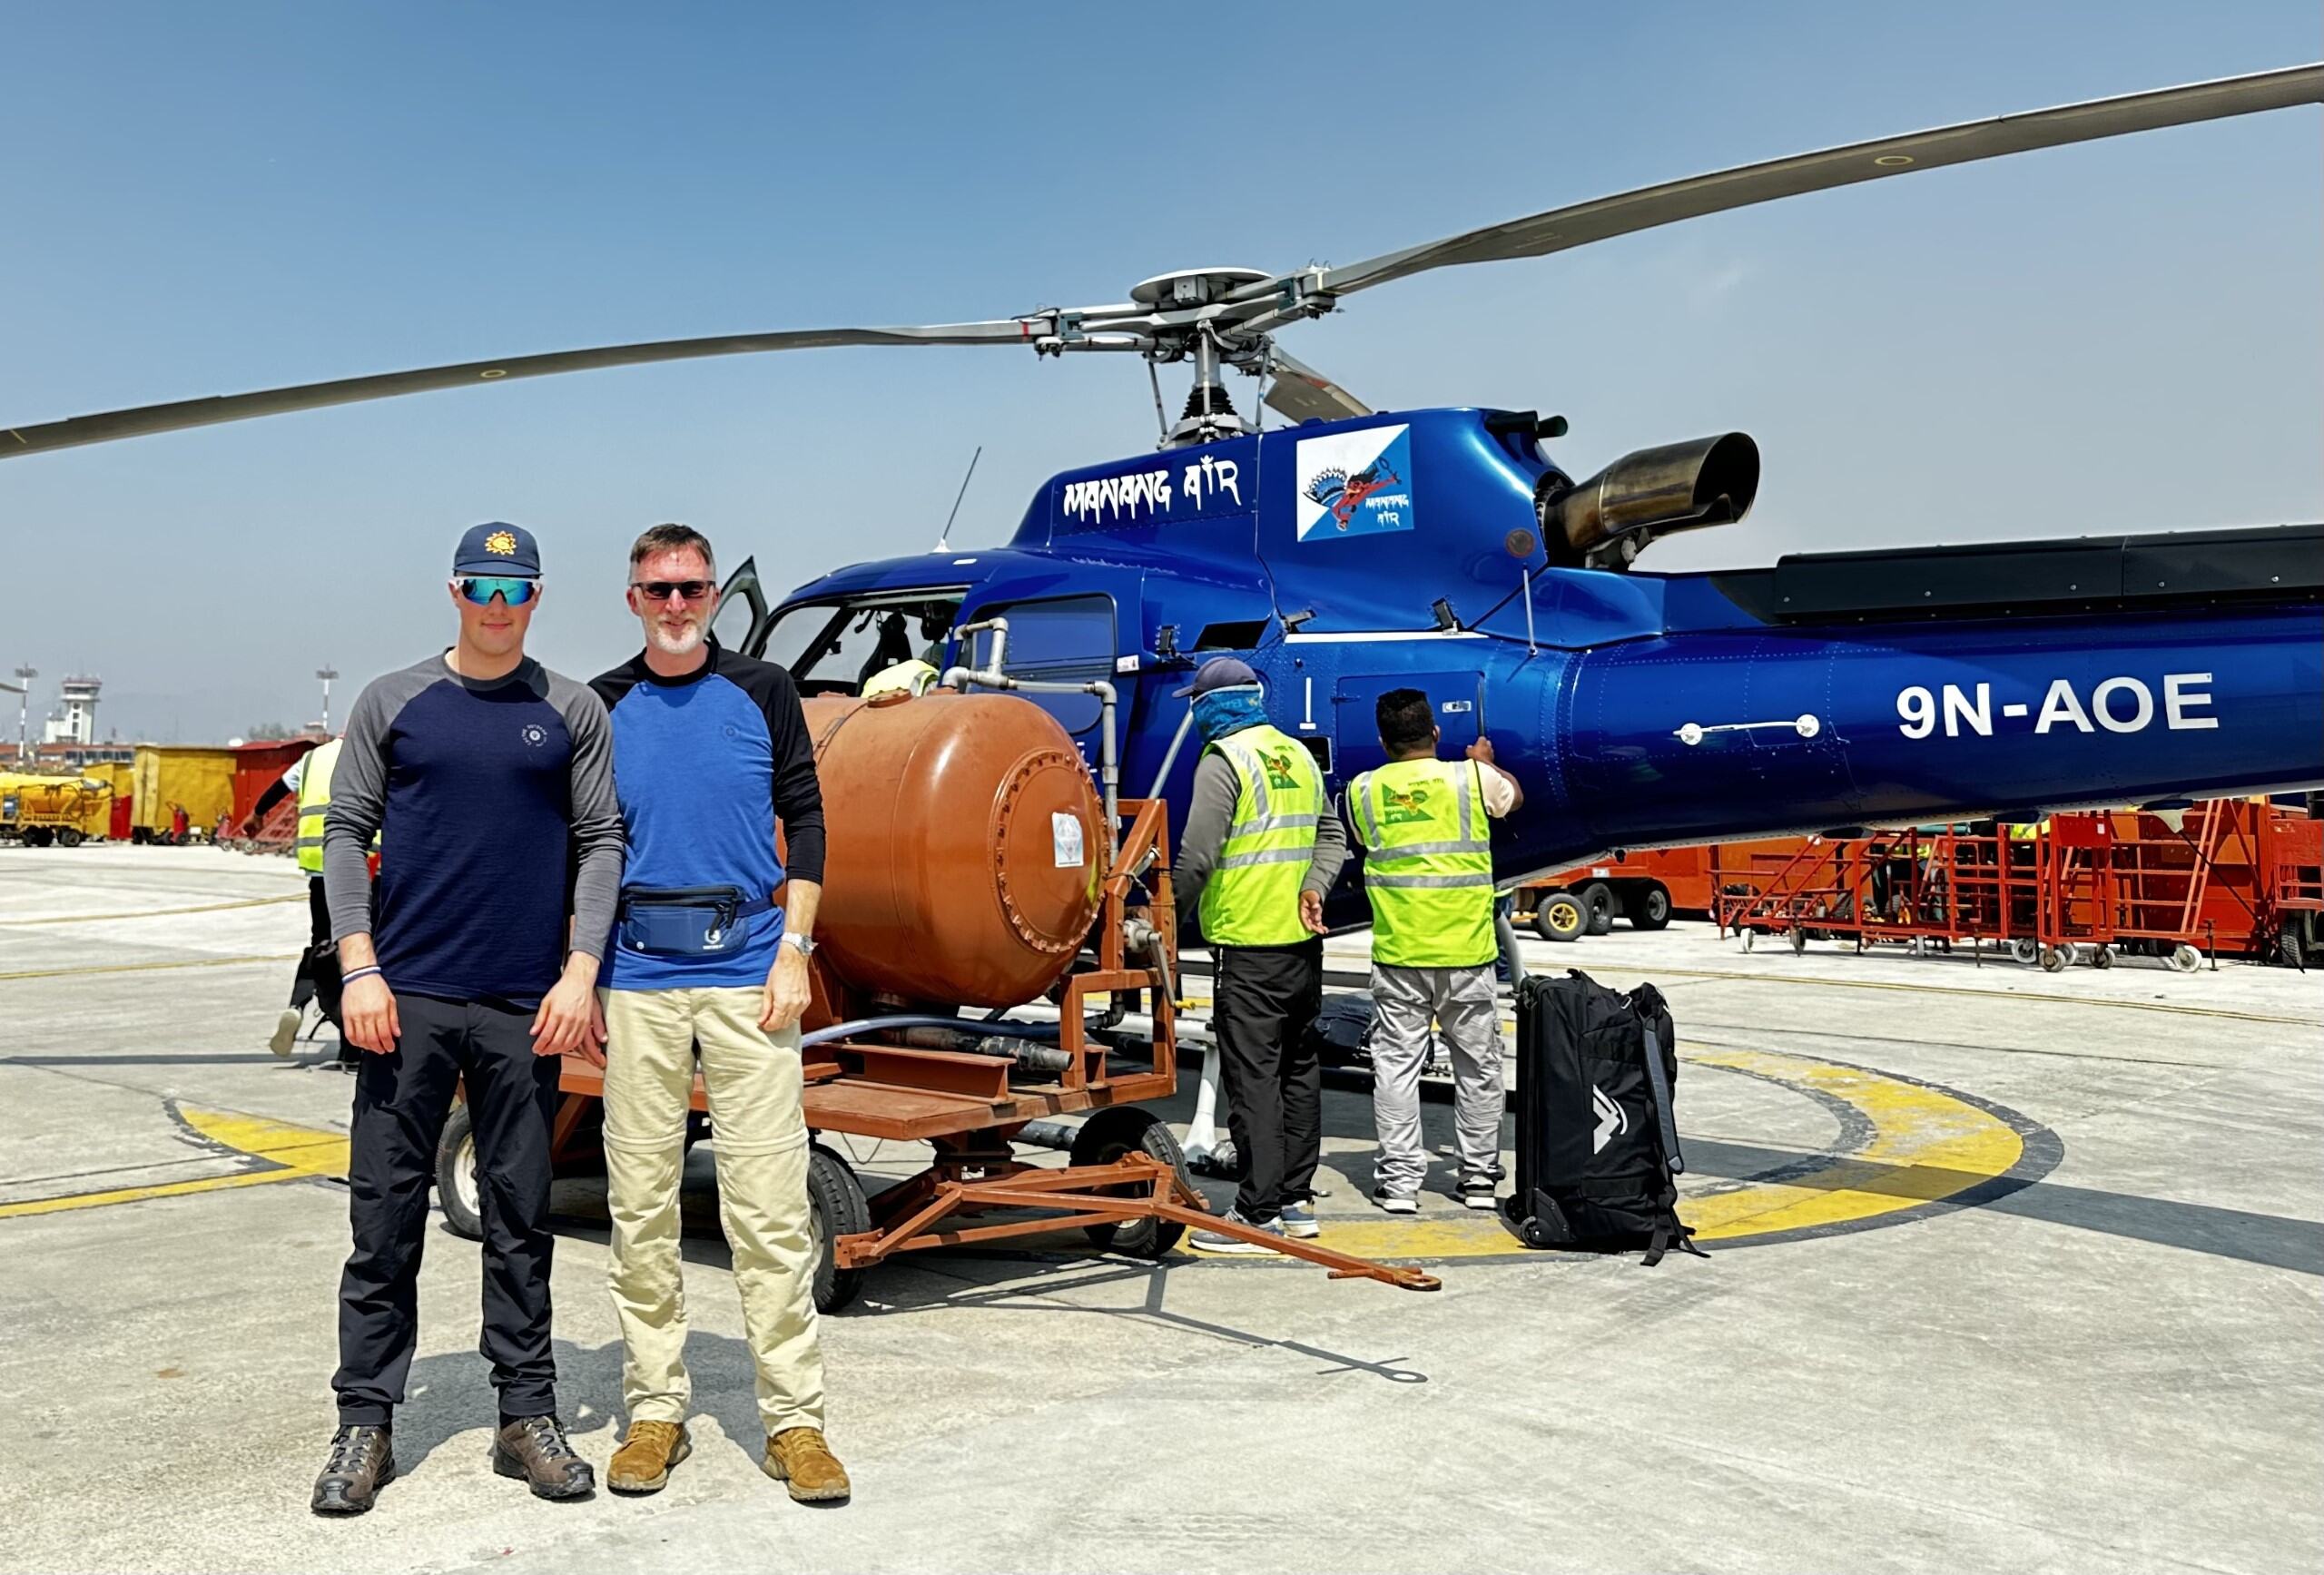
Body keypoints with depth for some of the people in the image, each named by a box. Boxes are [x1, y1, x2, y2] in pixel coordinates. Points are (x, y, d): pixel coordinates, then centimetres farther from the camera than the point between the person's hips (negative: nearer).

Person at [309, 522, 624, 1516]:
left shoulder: (572, 713, 6)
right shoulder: (395, 702, 7)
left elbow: (600, 844, 5)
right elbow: (345, 832, 5)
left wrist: (581, 972, -5)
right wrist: (358, 968, -5)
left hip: (526, 1007, 0)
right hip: (408, 997, 0)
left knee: (521, 1214, 7)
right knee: (386, 1214, 4)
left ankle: (527, 1416, 18)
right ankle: (365, 1425, 16)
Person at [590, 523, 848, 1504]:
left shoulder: (763, 694, 7)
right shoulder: (601, 707, 10)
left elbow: (805, 823, 6)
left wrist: (794, 951, -3)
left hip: (749, 973, -1)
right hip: (637, 981, 2)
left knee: (770, 1204, -2)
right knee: (640, 1203, 6)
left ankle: (794, 1420, 6)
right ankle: (655, 1411, 18)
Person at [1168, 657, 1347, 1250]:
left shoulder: (1223, 760, -9)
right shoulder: (1299, 755, 15)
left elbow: (1197, 857, -15)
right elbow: (1331, 837, 19)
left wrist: (1173, 913, -1)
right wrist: (1313, 887, 5)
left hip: (1249, 946, -8)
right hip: (1304, 941, 8)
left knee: (1253, 1078, -4)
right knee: (1299, 1069, 14)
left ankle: (1260, 1213, -1)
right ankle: (1297, 1201, 22)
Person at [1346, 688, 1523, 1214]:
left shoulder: (1363, 790, 0)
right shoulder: (1472, 777, -3)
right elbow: (1514, 796, 19)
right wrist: (1485, 759, 38)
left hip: (1397, 954, 1)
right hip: (1466, 952, 0)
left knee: (1396, 1064, 7)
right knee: (1478, 1065, 12)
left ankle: (1399, 1180, 8)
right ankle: (1480, 1176, 19)